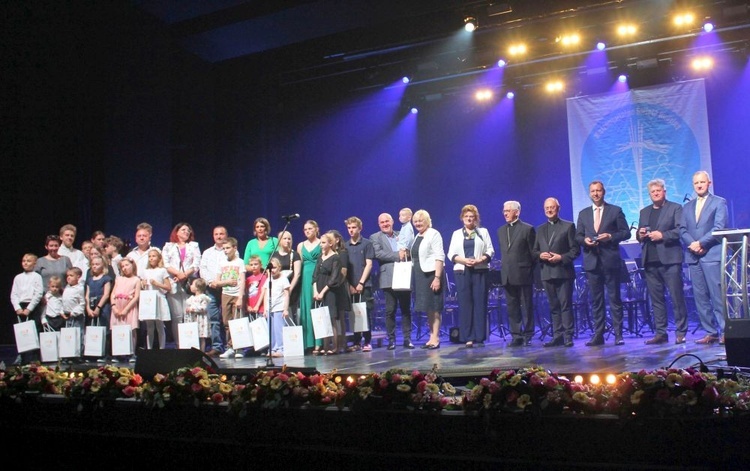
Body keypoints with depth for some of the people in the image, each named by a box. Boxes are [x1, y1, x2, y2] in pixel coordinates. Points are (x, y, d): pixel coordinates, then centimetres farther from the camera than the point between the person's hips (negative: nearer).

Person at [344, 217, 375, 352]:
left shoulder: (367, 244, 2)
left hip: (364, 285, -3)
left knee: (366, 313, -2)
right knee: (353, 314, 4)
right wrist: (349, 285, 0)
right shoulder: (345, 246, 10)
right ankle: (356, 342, 11)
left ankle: (367, 342, 4)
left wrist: (361, 283, -9)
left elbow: (369, 264, -3)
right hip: (350, 286, 3)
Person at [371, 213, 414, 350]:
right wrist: (397, 256, -14)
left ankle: (407, 339, 10)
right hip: (389, 279, -3)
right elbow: (378, 253, -11)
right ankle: (391, 339, 8)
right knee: (390, 311, 0)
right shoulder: (375, 237, 5)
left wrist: (406, 254, -5)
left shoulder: (401, 235, 17)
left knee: (406, 309, 5)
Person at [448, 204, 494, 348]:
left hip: (480, 271, -1)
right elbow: (451, 254, 7)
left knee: (480, 303, -3)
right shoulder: (456, 233, 14)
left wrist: (480, 260, -13)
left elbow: (490, 251, 5)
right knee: (465, 304, -3)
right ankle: (468, 338, -1)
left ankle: (480, 337, 1)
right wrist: (463, 260, -11)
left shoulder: (483, 232, 12)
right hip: (462, 272, 1)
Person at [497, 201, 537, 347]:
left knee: (527, 306, 3)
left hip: (523, 274, -5)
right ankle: (516, 336, 12)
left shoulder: (528, 229, -3)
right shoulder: (501, 231, 14)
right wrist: (504, 268, 8)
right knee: (512, 307, 6)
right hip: (507, 275, 5)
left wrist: (530, 271, -5)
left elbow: (533, 252, -2)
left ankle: (527, 336, 10)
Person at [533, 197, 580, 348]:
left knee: (566, 305, -5)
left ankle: (568, 336, -1)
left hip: (563, 272, -4)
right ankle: (557, 336, 10)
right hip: (547, 273, 4)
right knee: (553, 306, 7)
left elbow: (575, 250, -1)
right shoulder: (540, 229, 17)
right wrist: (540, 255, -6)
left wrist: (561, 257, -14)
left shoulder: (568, 226, 4)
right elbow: (534, 251, 15)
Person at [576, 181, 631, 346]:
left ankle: (618, 335, 5)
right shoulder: (583, 214, 14)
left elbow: (626, 232, 2)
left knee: (615, 298, 0)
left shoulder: (615, 211, 5)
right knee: (596, 300, 6)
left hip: (610, 261, -3)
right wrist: (584, 240, -8)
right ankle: (598, 335, 10)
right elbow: (577, 236, 13)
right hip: (592, 262, 3)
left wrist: (611, 236, -13)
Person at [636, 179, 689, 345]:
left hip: (669, 259, -5)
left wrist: (662, 235, -17)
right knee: (656, 299, 5)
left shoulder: (675, 208, 5)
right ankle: (660, 333, 9)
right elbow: (639, 235, 20)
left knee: (677, 298, -4)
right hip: (650, 261, 5)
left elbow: (681, 230, -7)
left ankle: (681, 332, 3)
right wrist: (640, 235, -2)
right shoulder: (644, 212, 20)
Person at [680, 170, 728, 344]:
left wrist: (700, 243, -13)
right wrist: (692, 244, -8)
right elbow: (682, 230, 10)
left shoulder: (719, 202, 5)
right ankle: (710, 332, 8)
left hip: (712, 255, -5)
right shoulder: (687, 207, 20)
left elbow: (719, 228, -7)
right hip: (693, 257, 5)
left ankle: (725, 331, -2)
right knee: (700, 297, 3)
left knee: (717, 295, -7)